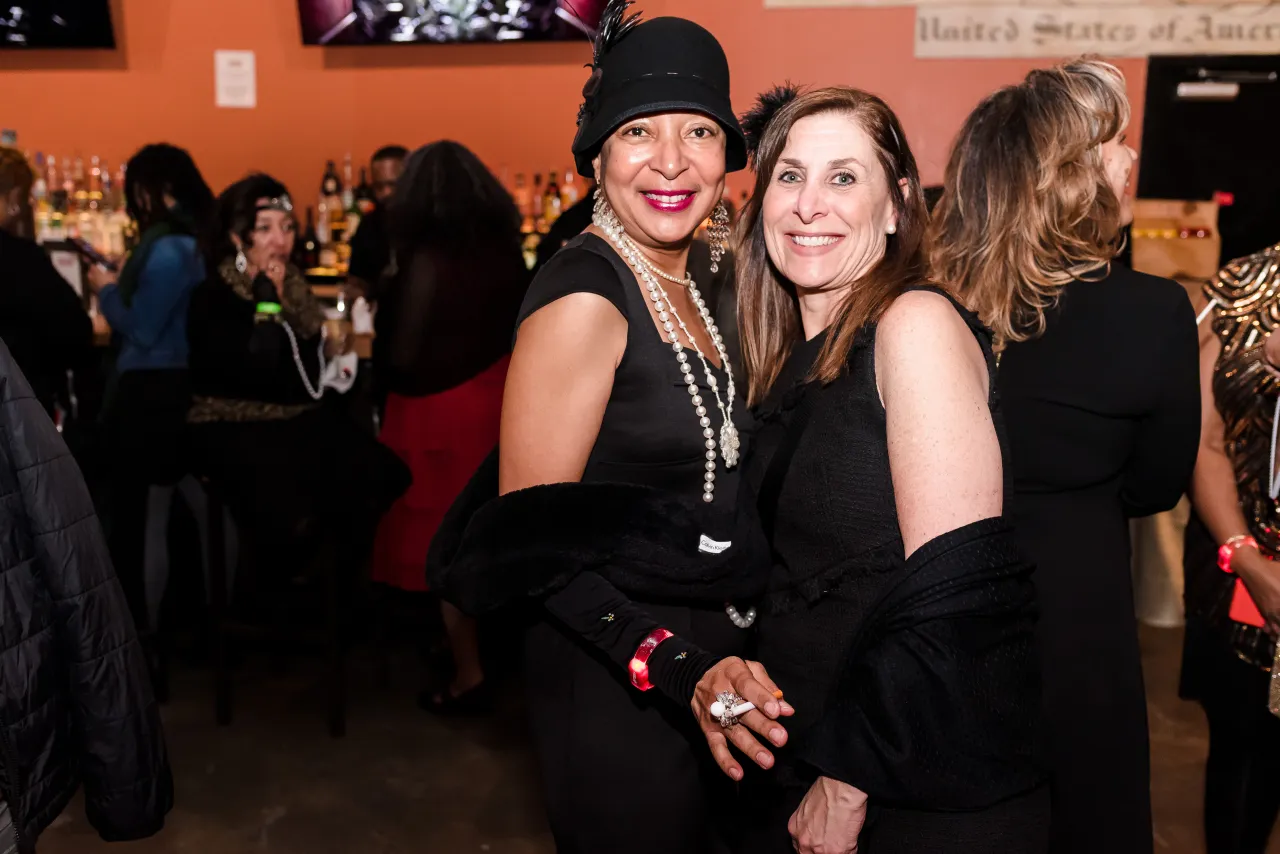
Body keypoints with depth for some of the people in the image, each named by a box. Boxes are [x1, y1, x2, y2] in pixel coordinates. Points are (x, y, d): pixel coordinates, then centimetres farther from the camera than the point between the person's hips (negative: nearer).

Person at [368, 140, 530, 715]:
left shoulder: (429, 259, -19)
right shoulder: (505, 251, -2)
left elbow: (402, 356, -15)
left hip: (440, 413, -6)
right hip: (496, 405, 6)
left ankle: (469, 676, 15)